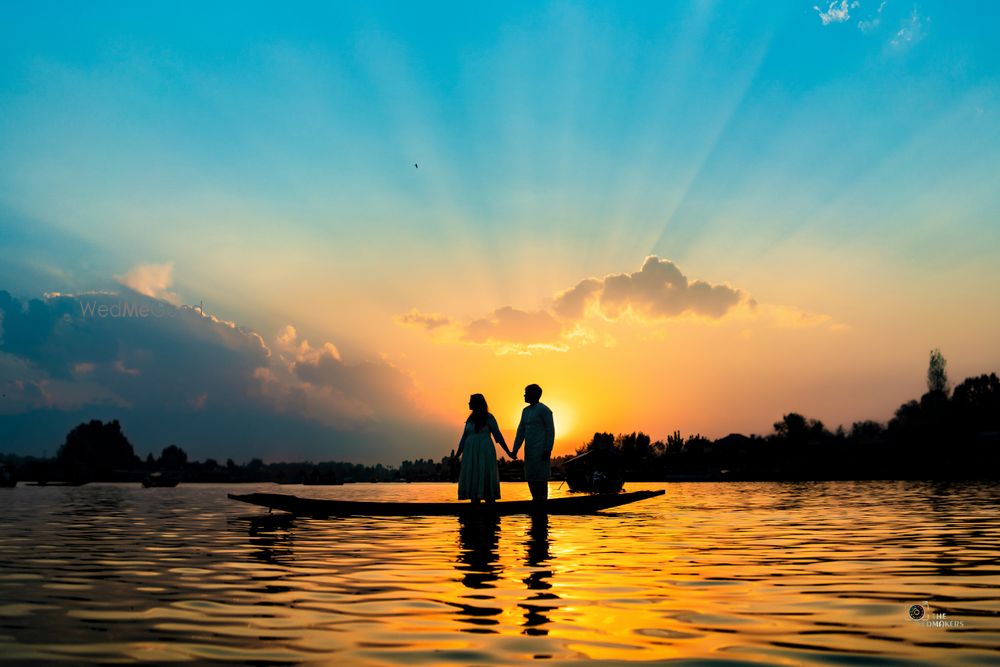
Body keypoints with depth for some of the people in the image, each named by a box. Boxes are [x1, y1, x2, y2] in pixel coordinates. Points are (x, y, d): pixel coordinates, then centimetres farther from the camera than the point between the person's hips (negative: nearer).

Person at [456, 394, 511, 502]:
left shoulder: (489, 418, -1)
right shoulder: (470, 419, 15)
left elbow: (498, 436, -2)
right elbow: (464, 439, 15)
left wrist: (508, 452, -7)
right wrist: (456, 456, 11)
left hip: (485, 452, -6)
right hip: (471, 454, 6)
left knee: (486, 482, -10)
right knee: (472, 483, 1)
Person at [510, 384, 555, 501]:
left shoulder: (543, 409, -7)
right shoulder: (526, 411, 16)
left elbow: (550, 430, -11)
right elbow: (521, 431, 16)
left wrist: (548, 450, -17)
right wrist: (515, 450, 12)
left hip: (541, 450, -8)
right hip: (530, 450, 8)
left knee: (540, 478, -8)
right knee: (531, 478, 7)